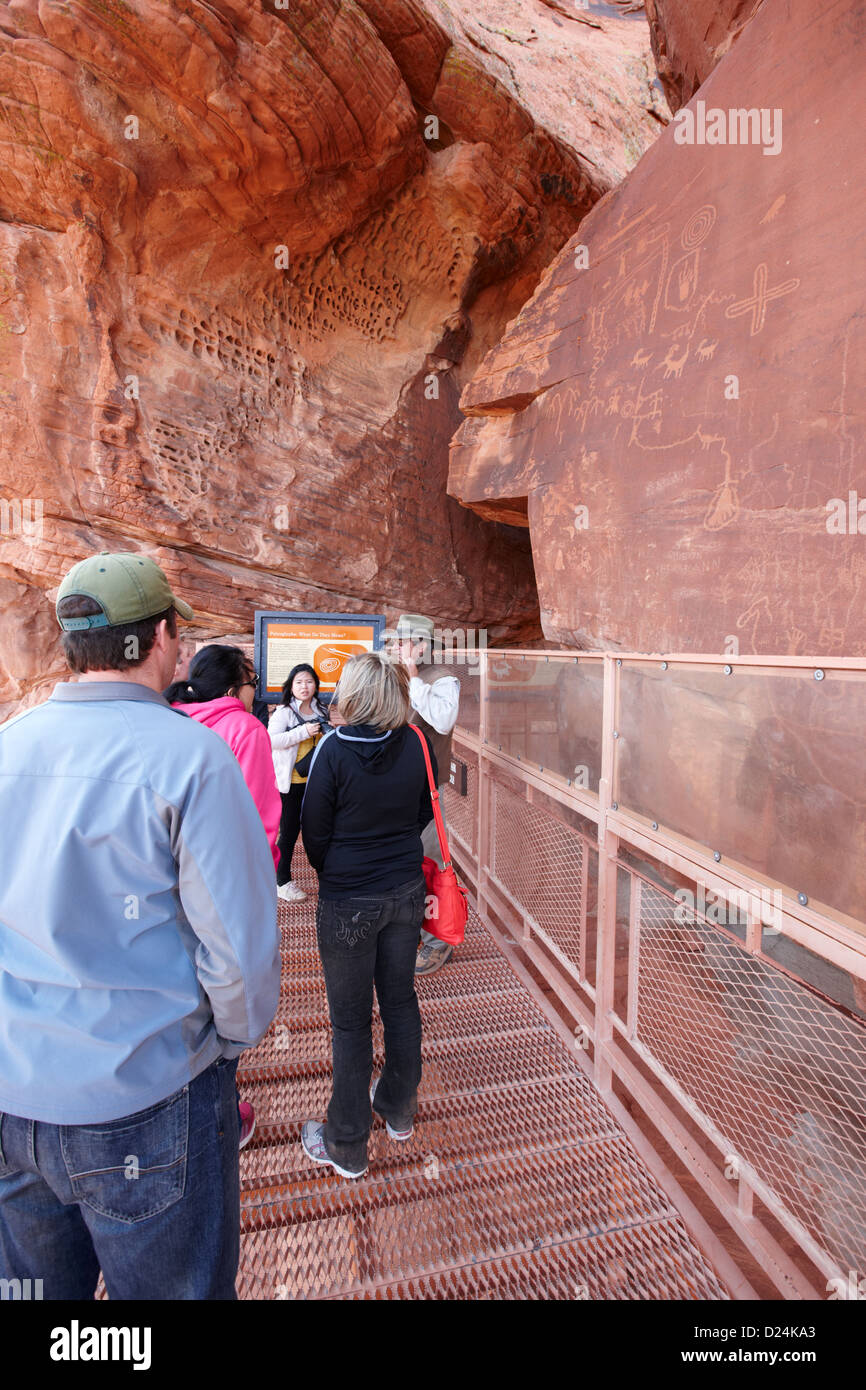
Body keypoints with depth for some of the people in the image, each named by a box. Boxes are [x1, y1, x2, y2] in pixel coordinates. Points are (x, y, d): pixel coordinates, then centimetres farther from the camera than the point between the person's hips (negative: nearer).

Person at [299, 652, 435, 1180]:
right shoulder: (415, 744, -7)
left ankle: (347, 1146, 31)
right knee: (400, 1000, 22)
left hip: (348, 902, -4)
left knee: (351, 1020, 12)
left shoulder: (335, 749, -19)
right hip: (407, 891, 5)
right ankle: (400, 1110, 43)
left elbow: (314, 831, -10)